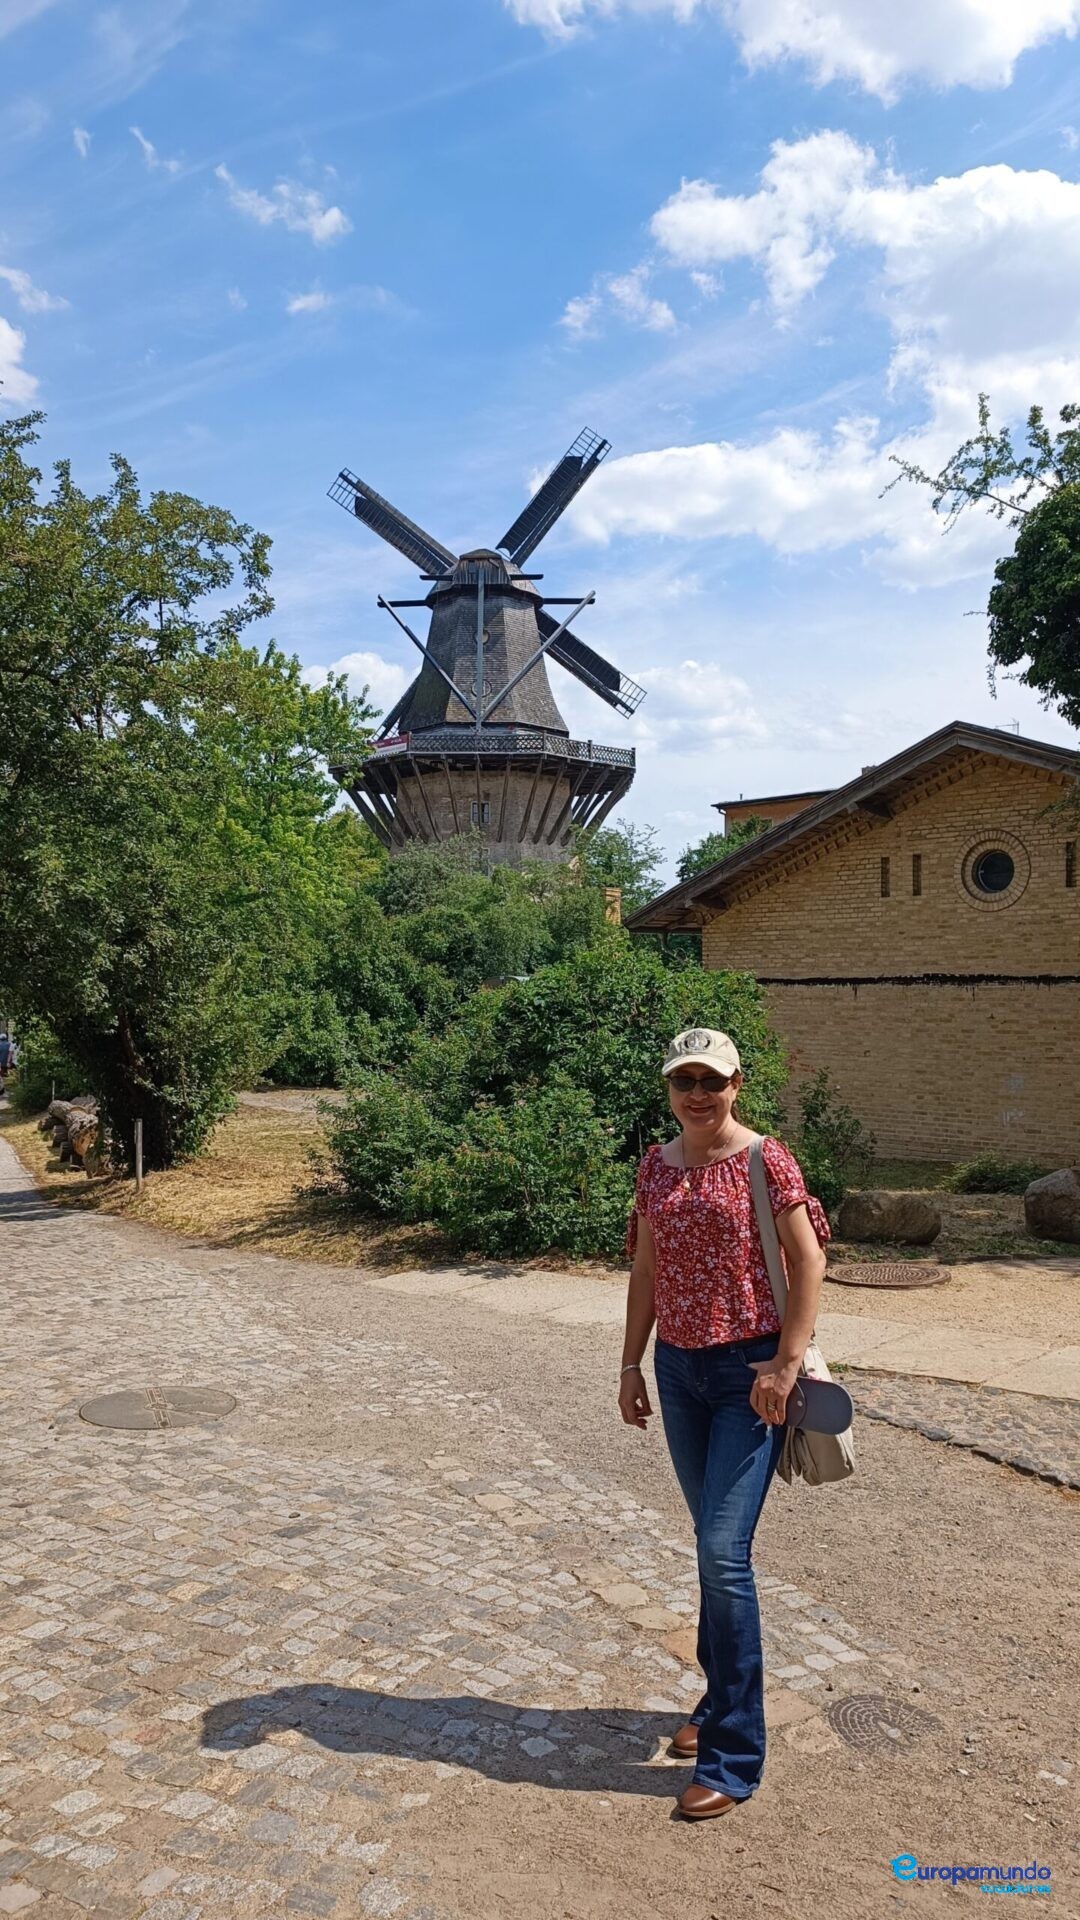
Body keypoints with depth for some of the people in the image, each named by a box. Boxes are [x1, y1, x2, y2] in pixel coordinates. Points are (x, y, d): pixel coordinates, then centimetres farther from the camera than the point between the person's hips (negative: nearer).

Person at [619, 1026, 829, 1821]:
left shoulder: (765, 1160, -10)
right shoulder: (656, 1166, 5)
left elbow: (809, 1262, -10)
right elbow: (646, 1270, 11)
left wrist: (785, 1365, -14)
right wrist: (632, 1364, 10)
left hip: (748, 1373, -5)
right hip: (679, 1370, 5)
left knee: (724, 1553, -7)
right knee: (713, 1545, 18)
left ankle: (734, 1759, 6)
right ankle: (724, 1697, 35)